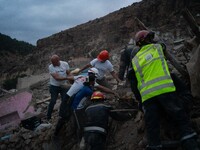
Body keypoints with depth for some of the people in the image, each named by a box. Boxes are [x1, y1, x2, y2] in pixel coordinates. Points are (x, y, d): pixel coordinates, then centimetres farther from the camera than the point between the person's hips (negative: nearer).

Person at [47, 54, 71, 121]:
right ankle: (48, 116, 17)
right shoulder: (51, 67, -18)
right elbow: (56, 78, -26)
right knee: (53, 101, 2)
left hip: (64, 85, 3)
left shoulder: (65, 64, -9)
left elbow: (69, 74, -2)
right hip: (54, 86, -2)